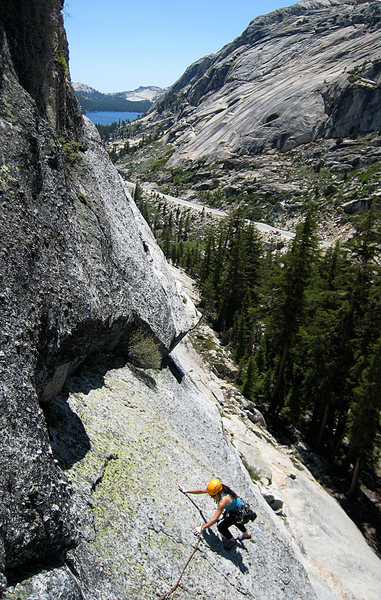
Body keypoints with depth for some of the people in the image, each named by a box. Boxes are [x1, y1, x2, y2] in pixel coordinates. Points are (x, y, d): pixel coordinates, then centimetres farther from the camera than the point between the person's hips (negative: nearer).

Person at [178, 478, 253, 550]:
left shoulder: (224, 500, -42)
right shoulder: (217, 489, -22)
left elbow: (215, 519, -42)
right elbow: (201, 491, -15)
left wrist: (201, 528, -43)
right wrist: (185, 491, -17)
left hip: (239, 513, -8)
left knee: (221, 527, -9)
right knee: (235, 521, 34)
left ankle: (232, 540, 19)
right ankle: (246, 534, 63)